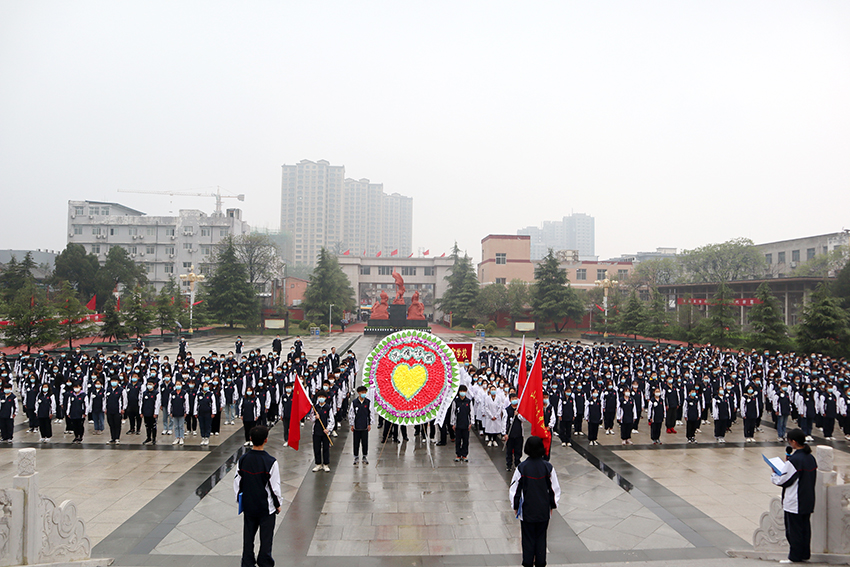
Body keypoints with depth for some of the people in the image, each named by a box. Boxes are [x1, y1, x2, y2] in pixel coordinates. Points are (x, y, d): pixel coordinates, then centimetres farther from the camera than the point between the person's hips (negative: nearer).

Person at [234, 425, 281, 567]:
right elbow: (275, 486, -14)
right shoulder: (271, 462, -21)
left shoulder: (243, 459, -9)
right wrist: (277, 504, 2)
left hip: (248, 506, 4)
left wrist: (240, 500, 17)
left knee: (248, 535, 18)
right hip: (266, 507, -4)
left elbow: (237, 483, 1)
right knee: (266, 537, 11)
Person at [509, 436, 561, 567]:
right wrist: (552, 505, 15)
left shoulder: (522, 467, -15)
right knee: (541, 537, 17)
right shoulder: (548, 467, -11)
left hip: (527, 510, -2)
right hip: (544, 511, 2)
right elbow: (555, 489, -1)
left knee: (528, 538, 12)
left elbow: (514, 489, -7)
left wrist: (515, 506, 8)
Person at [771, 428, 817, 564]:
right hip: (808, 501, 8)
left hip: (794, 503, -8)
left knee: (793, 529, 3)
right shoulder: (811, 458, 2)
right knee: (805, 527, 16)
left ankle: (794, 556, 12)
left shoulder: (793, 460, -22)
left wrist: (774, 475, 3)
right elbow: (815, 477, 16)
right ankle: (805, 554, 25)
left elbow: (782, 481, -16)